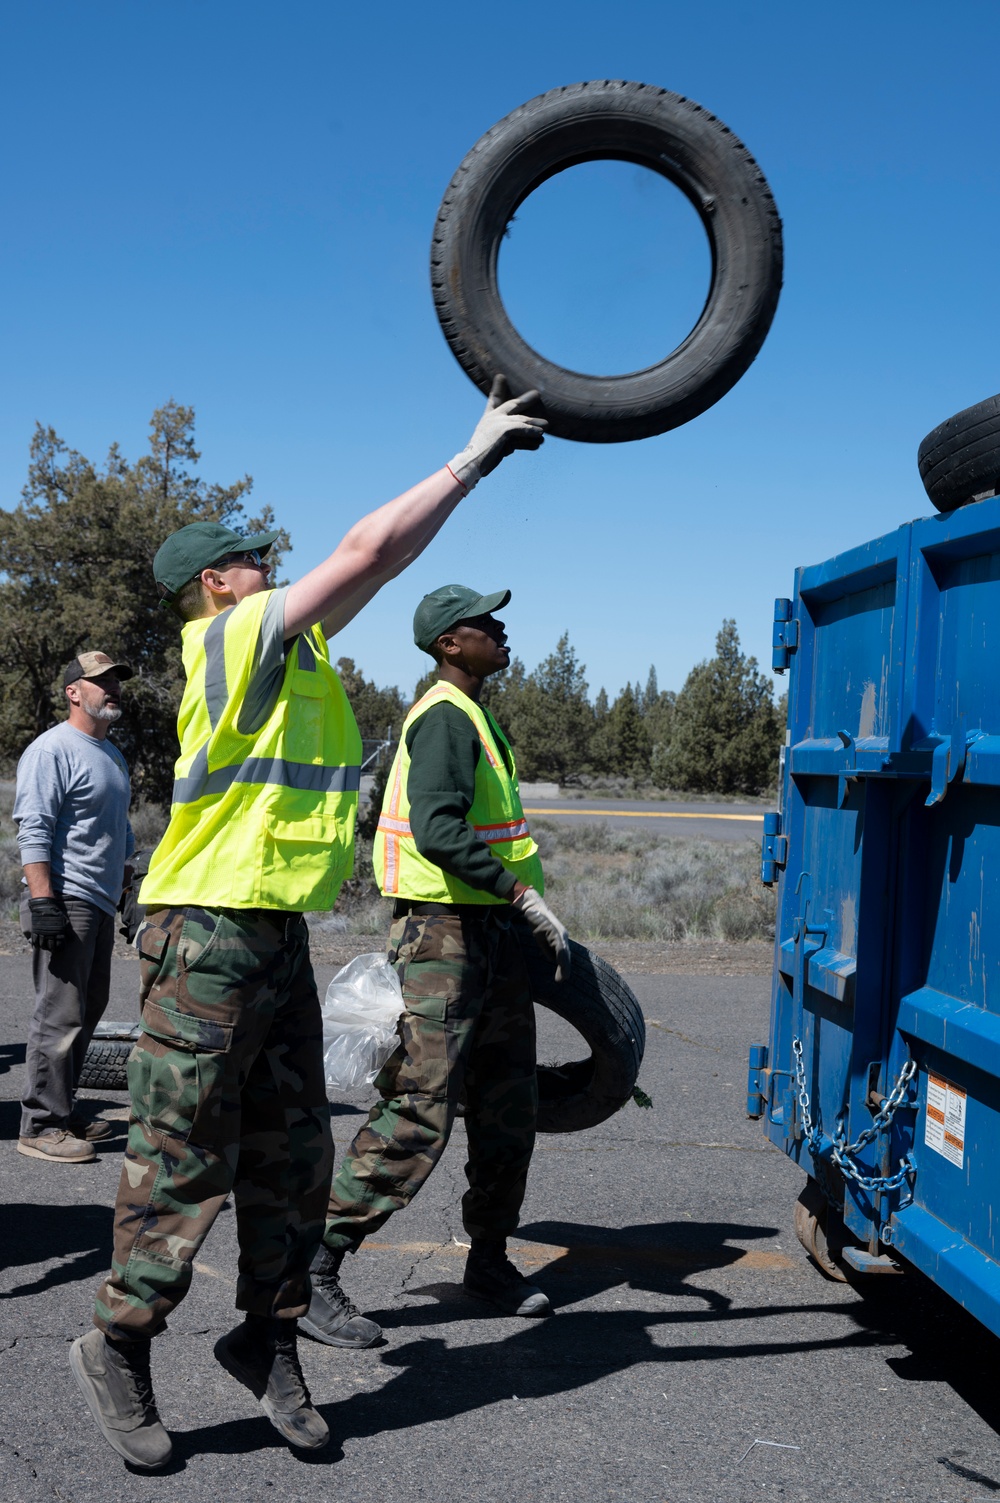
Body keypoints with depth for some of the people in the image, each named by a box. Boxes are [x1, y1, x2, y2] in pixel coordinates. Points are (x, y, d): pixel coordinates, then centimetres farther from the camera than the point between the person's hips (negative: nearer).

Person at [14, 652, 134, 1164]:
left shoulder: (112, 755, 20)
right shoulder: (53, 749, -9)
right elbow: (33, 830, -16)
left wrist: (129, 892, 26)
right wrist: (43, 902, -23)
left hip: (101, 905, 10)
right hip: (65, 901, -10)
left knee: (87, 1011, 13)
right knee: (60, 1016, -10)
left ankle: (63, 1109, 22)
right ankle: (41, 1125, -6)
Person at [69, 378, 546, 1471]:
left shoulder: (287, 649, 18)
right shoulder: (233, 638, -10)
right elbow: (371, 549, -13)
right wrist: (469, 458, -7)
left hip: (277, 935, 9)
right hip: (210, 936, -9)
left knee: (291, 1155, 12)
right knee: (185, 1163, -1)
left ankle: (267, 1340, 24)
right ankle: (118, 1344, 14)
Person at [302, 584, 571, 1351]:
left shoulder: (476, 717, 19)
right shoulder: (444, 717, -13)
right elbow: (437, 833, -25)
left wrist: (526, 917, 24)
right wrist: (527, 897, -24)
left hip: (494, 936, 10)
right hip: (446, 935, -10)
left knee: (507, 1109, 13)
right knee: (417, 1115, -12)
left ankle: (490, 1259, 27)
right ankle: (313, 1271, -5)